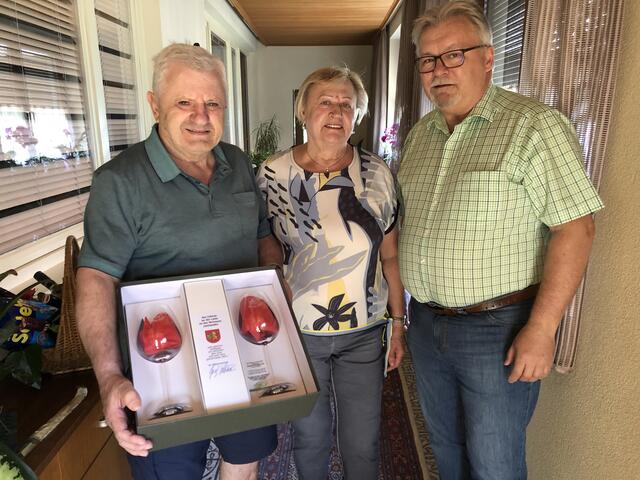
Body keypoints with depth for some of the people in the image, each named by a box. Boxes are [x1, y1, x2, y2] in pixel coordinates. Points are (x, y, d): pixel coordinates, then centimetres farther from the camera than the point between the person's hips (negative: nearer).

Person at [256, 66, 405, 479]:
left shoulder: (377, 174, -4)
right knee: (310, 434, 19)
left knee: (363, 440, 16)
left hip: (364, 333, 1)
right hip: (297, 332, 0)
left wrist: (399, 322, 3)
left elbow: (390, 256, 2)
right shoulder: (273, 174, -7)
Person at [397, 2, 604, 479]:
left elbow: (575, 228, -16)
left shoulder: (534, 125, -13)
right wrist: (405, 308, 9)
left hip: (498, 330, -6)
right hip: (426, 323, 6)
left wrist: (541, 330, -19)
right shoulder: (419, 134, 8)